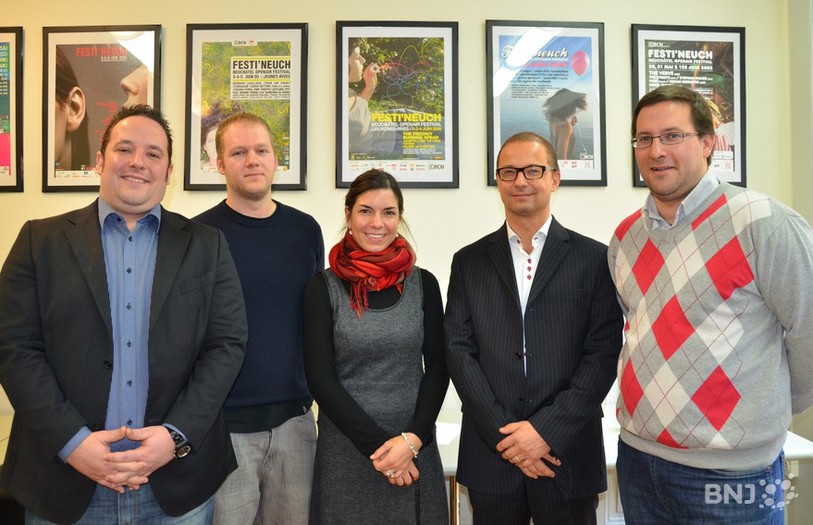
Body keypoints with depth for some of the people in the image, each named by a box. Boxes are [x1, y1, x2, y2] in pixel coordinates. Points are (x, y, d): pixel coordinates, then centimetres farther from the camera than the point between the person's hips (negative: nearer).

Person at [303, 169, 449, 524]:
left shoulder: (423, 284, 0)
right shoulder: (323, 287, -5)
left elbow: (437, 368, 1)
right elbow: (319, 376, -7)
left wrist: (413, 439, -11)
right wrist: (376, 444, -12)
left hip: (415, 447, 2)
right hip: (345, 448, -1)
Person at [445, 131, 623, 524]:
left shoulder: (594, 258, 0)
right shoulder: (469, 261, 5)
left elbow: (604, 352, -5)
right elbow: (458, 350, -1)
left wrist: (547, 429, -12)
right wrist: (505, 434, -9)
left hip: (568, 453, -1)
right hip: (490, 455, 1)